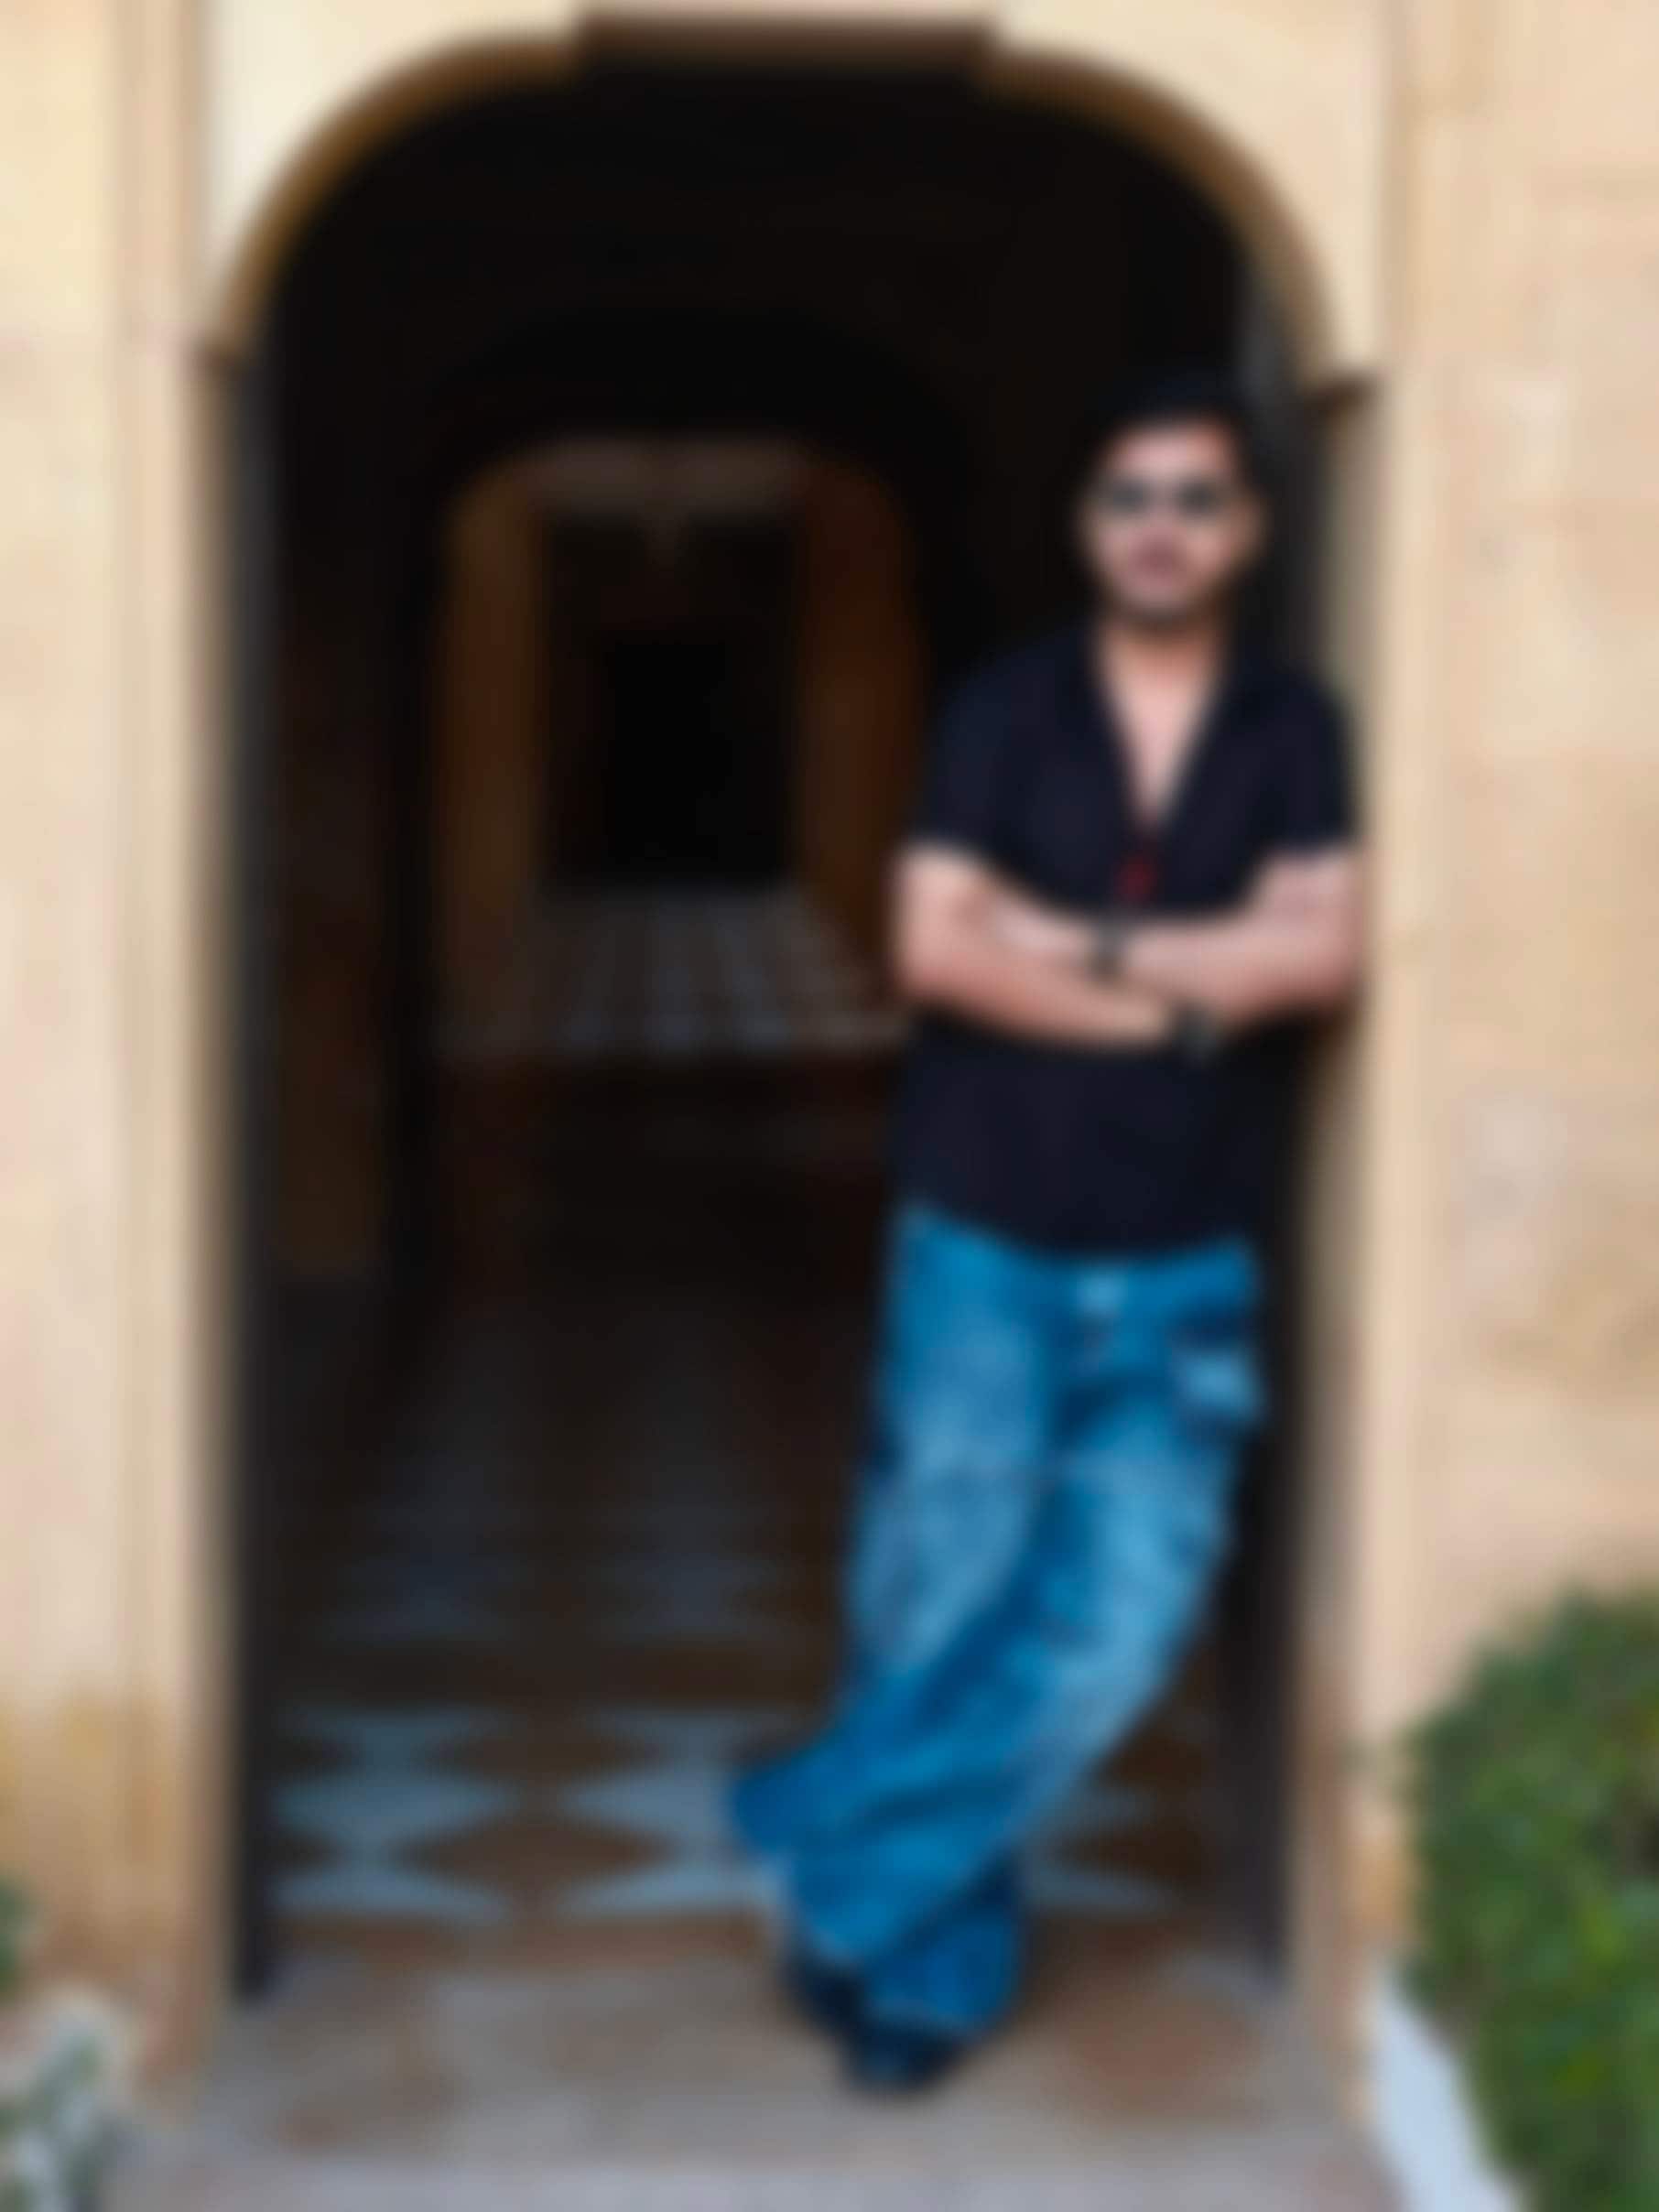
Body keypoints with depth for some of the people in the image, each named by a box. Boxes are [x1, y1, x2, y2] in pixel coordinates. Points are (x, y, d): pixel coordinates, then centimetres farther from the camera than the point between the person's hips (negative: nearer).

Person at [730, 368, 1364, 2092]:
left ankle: (836, 1850, 12)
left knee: (1110, 1623, -5)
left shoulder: (1296, 735, 5)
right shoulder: (1003, 712, 2)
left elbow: (1320, 949, -10)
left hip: (1184, 1267, 1)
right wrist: (1185, 995, -10)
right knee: (938, 1609, 3)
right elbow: (931, 946, -10)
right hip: (983, 1243, -1)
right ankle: (936, 1965, 21)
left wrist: (1069, 942, -10)